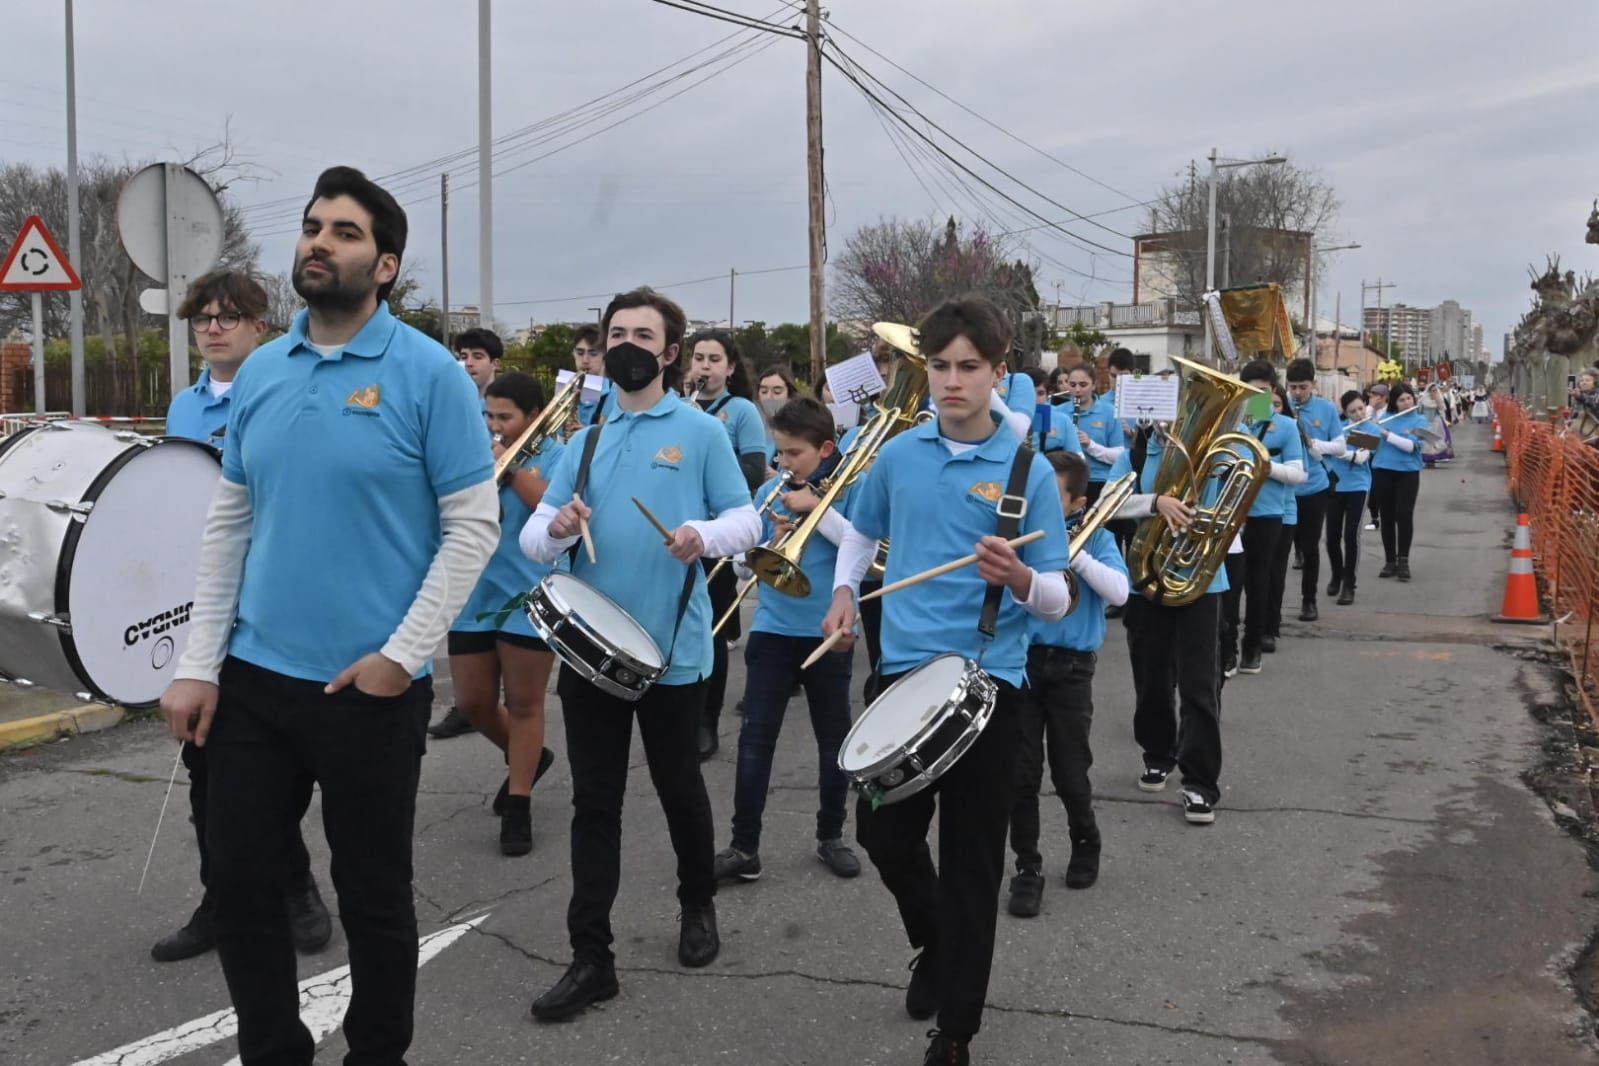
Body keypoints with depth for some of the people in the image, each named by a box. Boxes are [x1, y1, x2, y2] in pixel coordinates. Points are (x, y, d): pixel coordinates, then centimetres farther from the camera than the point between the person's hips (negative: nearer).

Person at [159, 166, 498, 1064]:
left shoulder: (428, 373, -10)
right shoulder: (260, 372, 6)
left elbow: (474, 526, -11)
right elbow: (229, 524, 8)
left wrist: (401, 654, -16)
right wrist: (198, 664, 3)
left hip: (371, 688, -5)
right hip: (253, 678, 5)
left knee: (373, 895, 10)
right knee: (241, 882, 13)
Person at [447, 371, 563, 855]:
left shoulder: (556, 456, -3)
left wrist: (511, 468, -19)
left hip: (527, 597, -5)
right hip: (473, 596, 5)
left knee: (524, 704, 3)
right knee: (472, 702, 10)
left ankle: (518, 807, 13)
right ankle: (527, 758, 36)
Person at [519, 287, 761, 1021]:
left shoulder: (701, 431, -2)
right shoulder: (584, 442, 9)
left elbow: (747, 520, -4)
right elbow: (533, 540, 6)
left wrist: (705, 535, -26)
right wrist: (555, 528, -17)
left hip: (672, 647, -3)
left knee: (678, 789, 13)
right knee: (594, 801, 5)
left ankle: (698, 907, 37)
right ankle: (591, 957, 12)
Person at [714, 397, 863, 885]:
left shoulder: (849, 487, -4)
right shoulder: (770, 492, 4)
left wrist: (818, 508, -20)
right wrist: (774, 542, -13)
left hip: (829, 631, -2)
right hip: (773, 629, 2)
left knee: (834, 737, 10)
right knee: (755, 736, -3)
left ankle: (831, 836, 26)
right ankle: (744, 846, 3)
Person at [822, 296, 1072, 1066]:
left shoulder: (1028, 470, -6)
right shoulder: (899, 454, 4)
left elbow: (1058, 600, -9)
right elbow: (862, 532, 23)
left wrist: (1020, 579, -30)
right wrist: (844, 589, 6)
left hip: (987, 681, -3)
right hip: (903, 670, 3)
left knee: (972, 863, 4)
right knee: (883, 834, 10)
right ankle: (933, 945, 41)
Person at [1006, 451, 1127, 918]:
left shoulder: (1094, 537, 2)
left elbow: (1119, 592, -14)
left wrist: (1073, 553, -18)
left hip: (1070, 668, -1)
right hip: (1018, 661, 1)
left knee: (1070, 773, 5)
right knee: (1021, 773, 0)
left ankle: (1086, 844, 33)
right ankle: (1027, 867, 14)